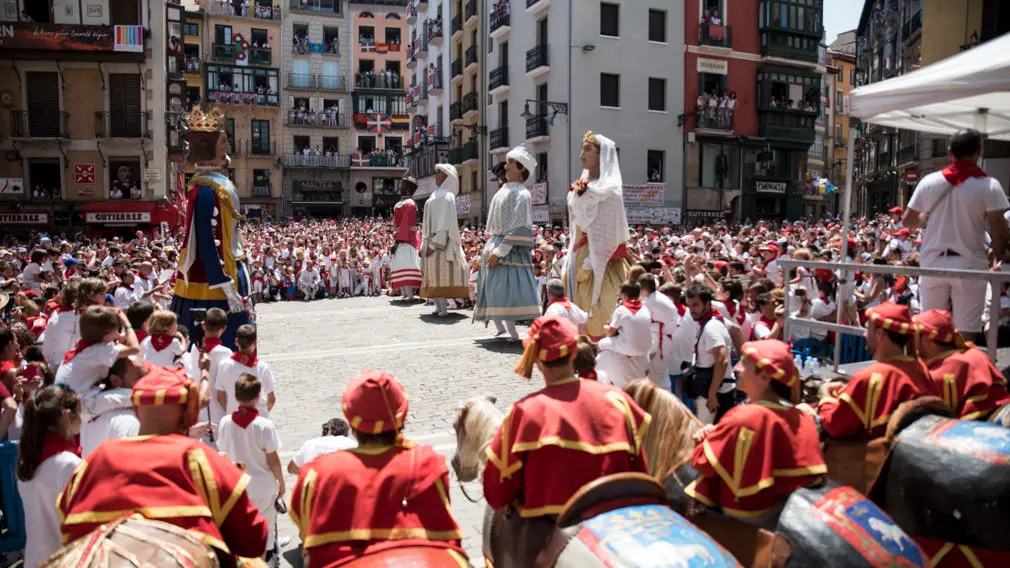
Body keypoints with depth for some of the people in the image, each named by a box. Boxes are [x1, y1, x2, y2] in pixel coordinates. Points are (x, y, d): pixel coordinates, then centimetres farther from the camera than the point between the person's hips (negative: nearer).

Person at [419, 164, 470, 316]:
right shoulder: (437, 195, 17)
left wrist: (435, 243, -21)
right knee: (433, 275, 9)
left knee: (439, 274, -7)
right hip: (431, 241, 9)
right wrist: (425, 243, 16)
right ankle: (439, 306, 14)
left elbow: (445, 222, -18)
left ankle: (443, 308, -3)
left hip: (440, 242, -9)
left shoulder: (446, 196, -11)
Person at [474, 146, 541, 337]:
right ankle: (500, 327, 20)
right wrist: (488, 248, 15)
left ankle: (512, 332, -4)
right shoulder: (503, 191, 15)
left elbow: (518, 228, -17)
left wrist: (498, 252, -20)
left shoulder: (521, 194, -10)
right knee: (491, 289, 10)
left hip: (510, 249, -9)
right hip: (495, 246, 9)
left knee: (503, 289, -11)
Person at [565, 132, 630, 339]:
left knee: (597, 311, -5)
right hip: (579, 254, 8)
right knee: (580, 309, 10)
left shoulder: (608, 188, -10)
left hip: (598, 259, -8)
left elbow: (608, 231, -16)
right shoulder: (583, 187, 14)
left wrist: (590, 264, -20)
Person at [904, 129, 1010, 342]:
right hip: (969, 262, -3)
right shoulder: (989, 186, -8)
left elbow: (907, 221, 7)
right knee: (967, 332, 1)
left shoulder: (929, 182, 2)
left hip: (933, 261, 3)